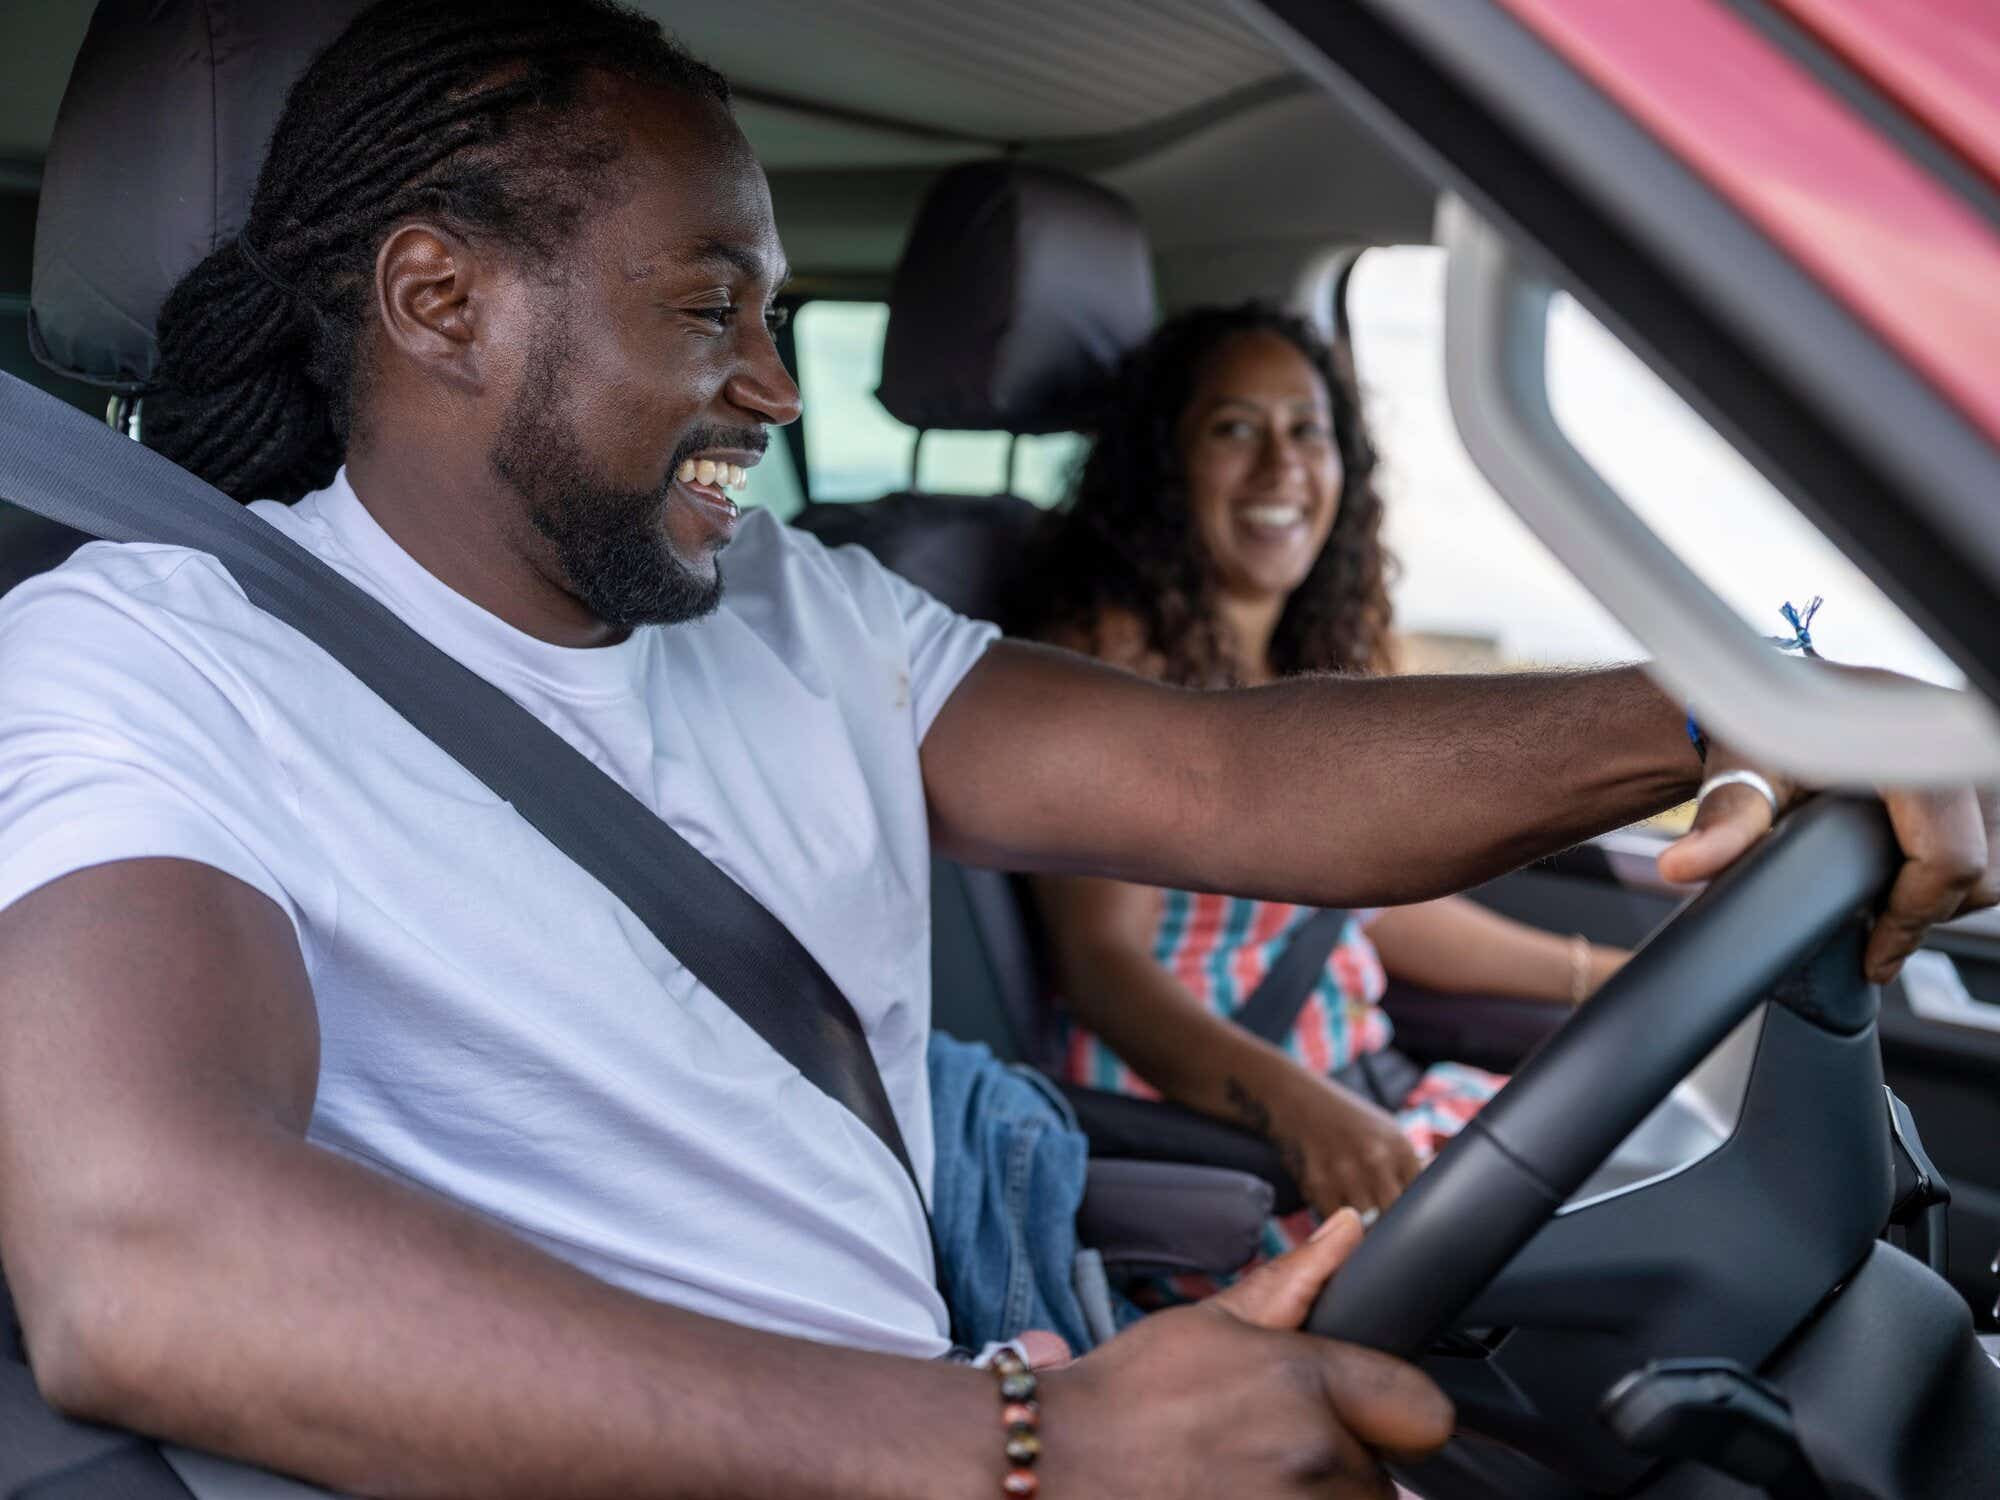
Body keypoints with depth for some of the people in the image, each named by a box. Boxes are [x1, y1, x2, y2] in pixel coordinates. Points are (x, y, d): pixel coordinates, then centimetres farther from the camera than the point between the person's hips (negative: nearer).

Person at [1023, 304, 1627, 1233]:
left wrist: (1618, 979, 22)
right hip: (1190, 1118, -8)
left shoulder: (1320, 662, 12)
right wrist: (1297, 1106, -38)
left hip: (1362, 1083, 8)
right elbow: (1103, 964, -21)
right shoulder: (1113, 650, -12)